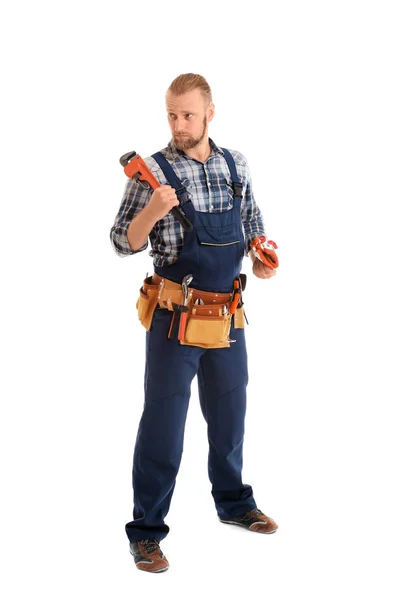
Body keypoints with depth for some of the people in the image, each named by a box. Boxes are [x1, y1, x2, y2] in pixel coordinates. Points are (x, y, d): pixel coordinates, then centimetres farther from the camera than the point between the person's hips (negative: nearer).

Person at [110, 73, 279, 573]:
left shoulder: (235, 165, 5)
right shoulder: (153, 173, -9)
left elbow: (252, 224, 17)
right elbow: (123, 243, -8)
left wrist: (261, 257, -3)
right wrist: (152, 211, -26)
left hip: (229, 313, 5)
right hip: (175, 317, -5)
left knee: (229, 415, 19)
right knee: (162, 422, 0)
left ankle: (233, 503, 39)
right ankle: (146, 531, 10)